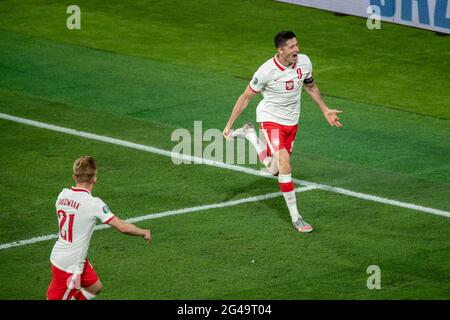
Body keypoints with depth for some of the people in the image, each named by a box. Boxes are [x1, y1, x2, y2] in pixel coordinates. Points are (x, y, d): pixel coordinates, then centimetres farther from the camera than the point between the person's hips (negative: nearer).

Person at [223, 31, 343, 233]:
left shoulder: (304, 62, -8)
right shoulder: (267, 71, -22)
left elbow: (311, 87, 14)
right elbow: (246, 97, -10)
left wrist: (325, 110, 17)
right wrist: (229, 124, -9)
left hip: (291, 122, 6)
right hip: (270, 119, -6)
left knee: (274, 170, 12)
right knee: (284, 165, -21)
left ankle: (250, 134, 35)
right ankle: (295, 218, -12)